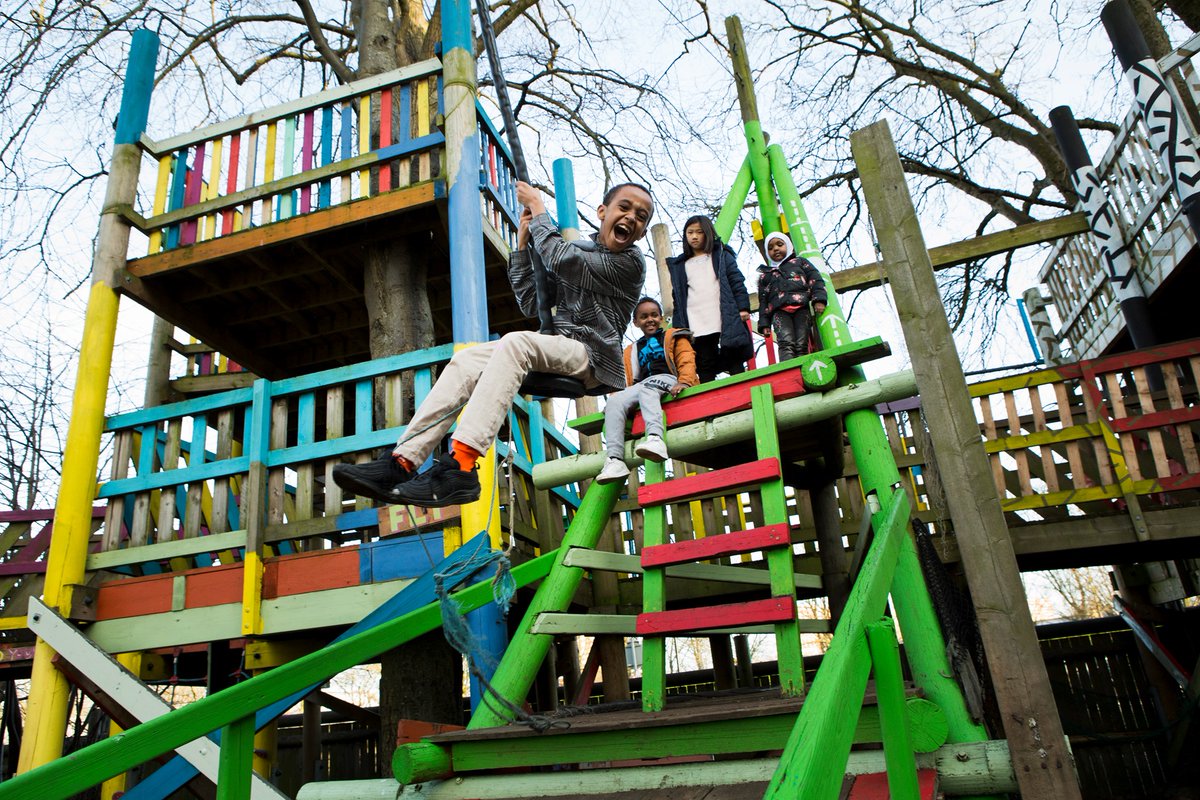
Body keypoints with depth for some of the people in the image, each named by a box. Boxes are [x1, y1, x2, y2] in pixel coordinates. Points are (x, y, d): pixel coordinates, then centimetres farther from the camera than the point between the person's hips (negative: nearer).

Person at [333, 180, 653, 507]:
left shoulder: (630, 262, -2)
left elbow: (559, 258, -15)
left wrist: (537, 206, -1)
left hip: (592, 356, -7)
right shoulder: (578, 250, 20)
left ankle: (460, 465, -46)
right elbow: (531, 303, 15)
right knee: (466, 359, -13)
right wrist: (523, 242, 10)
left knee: (515, 342, -34)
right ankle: (402, 461, -25)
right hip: (556, 350, 7)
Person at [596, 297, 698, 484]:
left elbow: (687, 361, 5)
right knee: (615, 401, -25)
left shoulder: (673, 337, 21)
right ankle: (615, 459, -39)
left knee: (648, 385, -38)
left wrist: (684, 382, -15)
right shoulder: (633, 350, 32)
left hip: (669, 381, -4)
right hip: (643, 386, 4)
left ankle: (655, 438, -61)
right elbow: (630, 380, 24)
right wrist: (622, 397, 4)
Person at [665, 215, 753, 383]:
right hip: (697, 327, 2)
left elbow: (737, 282, 6)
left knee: (735, 365, -2)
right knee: (705, 369, -3)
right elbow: (678, 297, 16)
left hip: (726, 321, -2)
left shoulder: (721, 255, 15)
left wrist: (743, 307, -6)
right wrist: (679, 327, 8)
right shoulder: (680, 266, 21)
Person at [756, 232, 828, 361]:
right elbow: (763, 301, 26)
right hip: (779, 310, 0)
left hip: (802, 306, 0)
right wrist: (764, 323, 13)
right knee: (786, 343, -24)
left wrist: (819, 299, -4)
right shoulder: (765, 275, 32)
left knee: (802, 345, -15)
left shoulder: (800, 262, 28)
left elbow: (815, 280, 14)